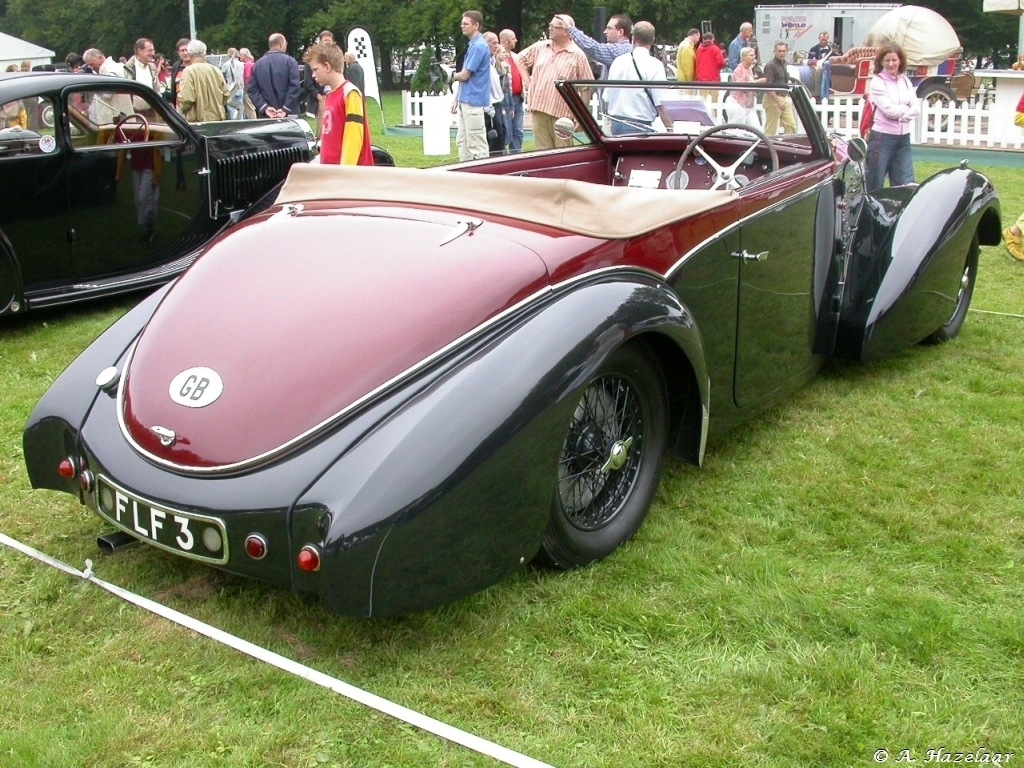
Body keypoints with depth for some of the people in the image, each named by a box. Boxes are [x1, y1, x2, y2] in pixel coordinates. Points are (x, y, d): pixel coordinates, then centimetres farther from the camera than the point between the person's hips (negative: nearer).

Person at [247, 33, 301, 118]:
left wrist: (264, 107, -5)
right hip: (288, 115, -3)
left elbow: (251, 89, 2)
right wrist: (286, 109, -13)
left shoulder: (258, 64, 9)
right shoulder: (290, 61, -2)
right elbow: (294, 86, -13)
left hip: (266, 115, 3)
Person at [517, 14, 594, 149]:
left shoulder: (577, 55, -3)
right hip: (539, 109, 4)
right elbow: (521, 59, 27)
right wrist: (527, 80, 15)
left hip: (562, 113, -4)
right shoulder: (540, 47, 10)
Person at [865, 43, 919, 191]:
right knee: (874, 185, 1)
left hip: (903, 138, 6)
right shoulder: (877, 82, -5)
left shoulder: (905, 81, 11)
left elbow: (917, 109, 2)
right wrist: (907, 108, 0)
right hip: (882, 137, -5)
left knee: (906, 185, 5)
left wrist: (902, 116, -12)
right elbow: (890, 110, -15)